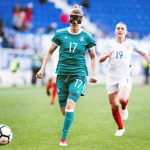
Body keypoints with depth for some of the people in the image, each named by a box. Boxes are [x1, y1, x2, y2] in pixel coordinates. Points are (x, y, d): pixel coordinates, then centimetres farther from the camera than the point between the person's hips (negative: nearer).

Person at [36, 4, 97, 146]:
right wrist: (42, 69, 7)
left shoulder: (86, 37, -1)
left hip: (78, 75, -2)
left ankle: (63, 138, -11)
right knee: (63, 110, 3)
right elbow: (50, 52, 12)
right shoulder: (60, 34, 1)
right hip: (62, 74, 2)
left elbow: (93, 56, 11)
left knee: (70, 106, -18)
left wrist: (94, 74, 2)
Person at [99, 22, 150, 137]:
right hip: (112, 77, 2)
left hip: (125, 77, -2)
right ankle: (120, 128, 22)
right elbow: (101, 59, 1)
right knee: (114, 106, 0)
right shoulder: (110, 44, 5)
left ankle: (124, 108, 8)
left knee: (122, 99, -29)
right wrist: (107, 55, -20)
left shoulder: (130, 43, 4)